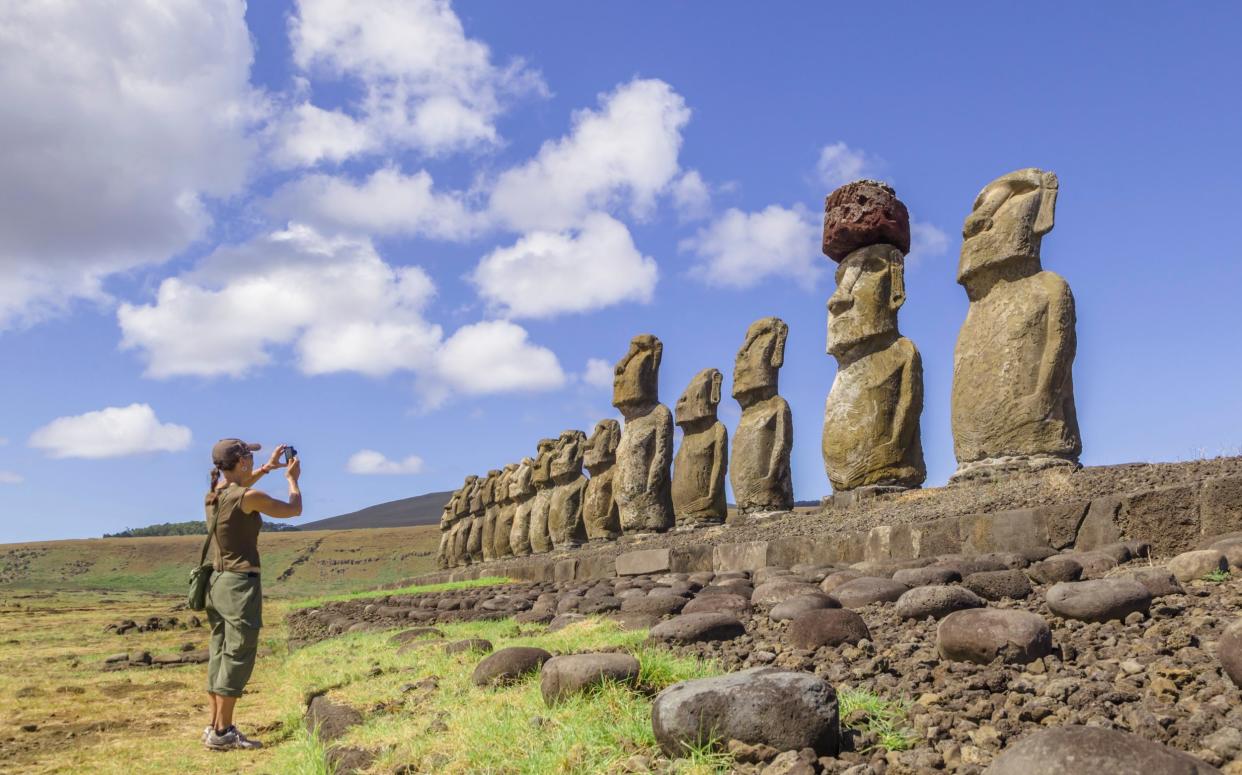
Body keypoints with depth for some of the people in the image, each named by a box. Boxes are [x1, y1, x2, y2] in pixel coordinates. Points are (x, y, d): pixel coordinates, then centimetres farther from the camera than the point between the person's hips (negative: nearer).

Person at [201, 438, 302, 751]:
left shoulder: (213, 494, 7)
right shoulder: (249, 497, -17)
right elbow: (294, 509, -3)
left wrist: (268, 468, 31)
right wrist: (293, 478, 13)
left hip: (217, 581, 8)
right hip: (241, 584, -8)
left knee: (220, 655, 13)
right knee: (237, 658, -2)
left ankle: (215, 726, 19)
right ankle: (222, 733, 1)